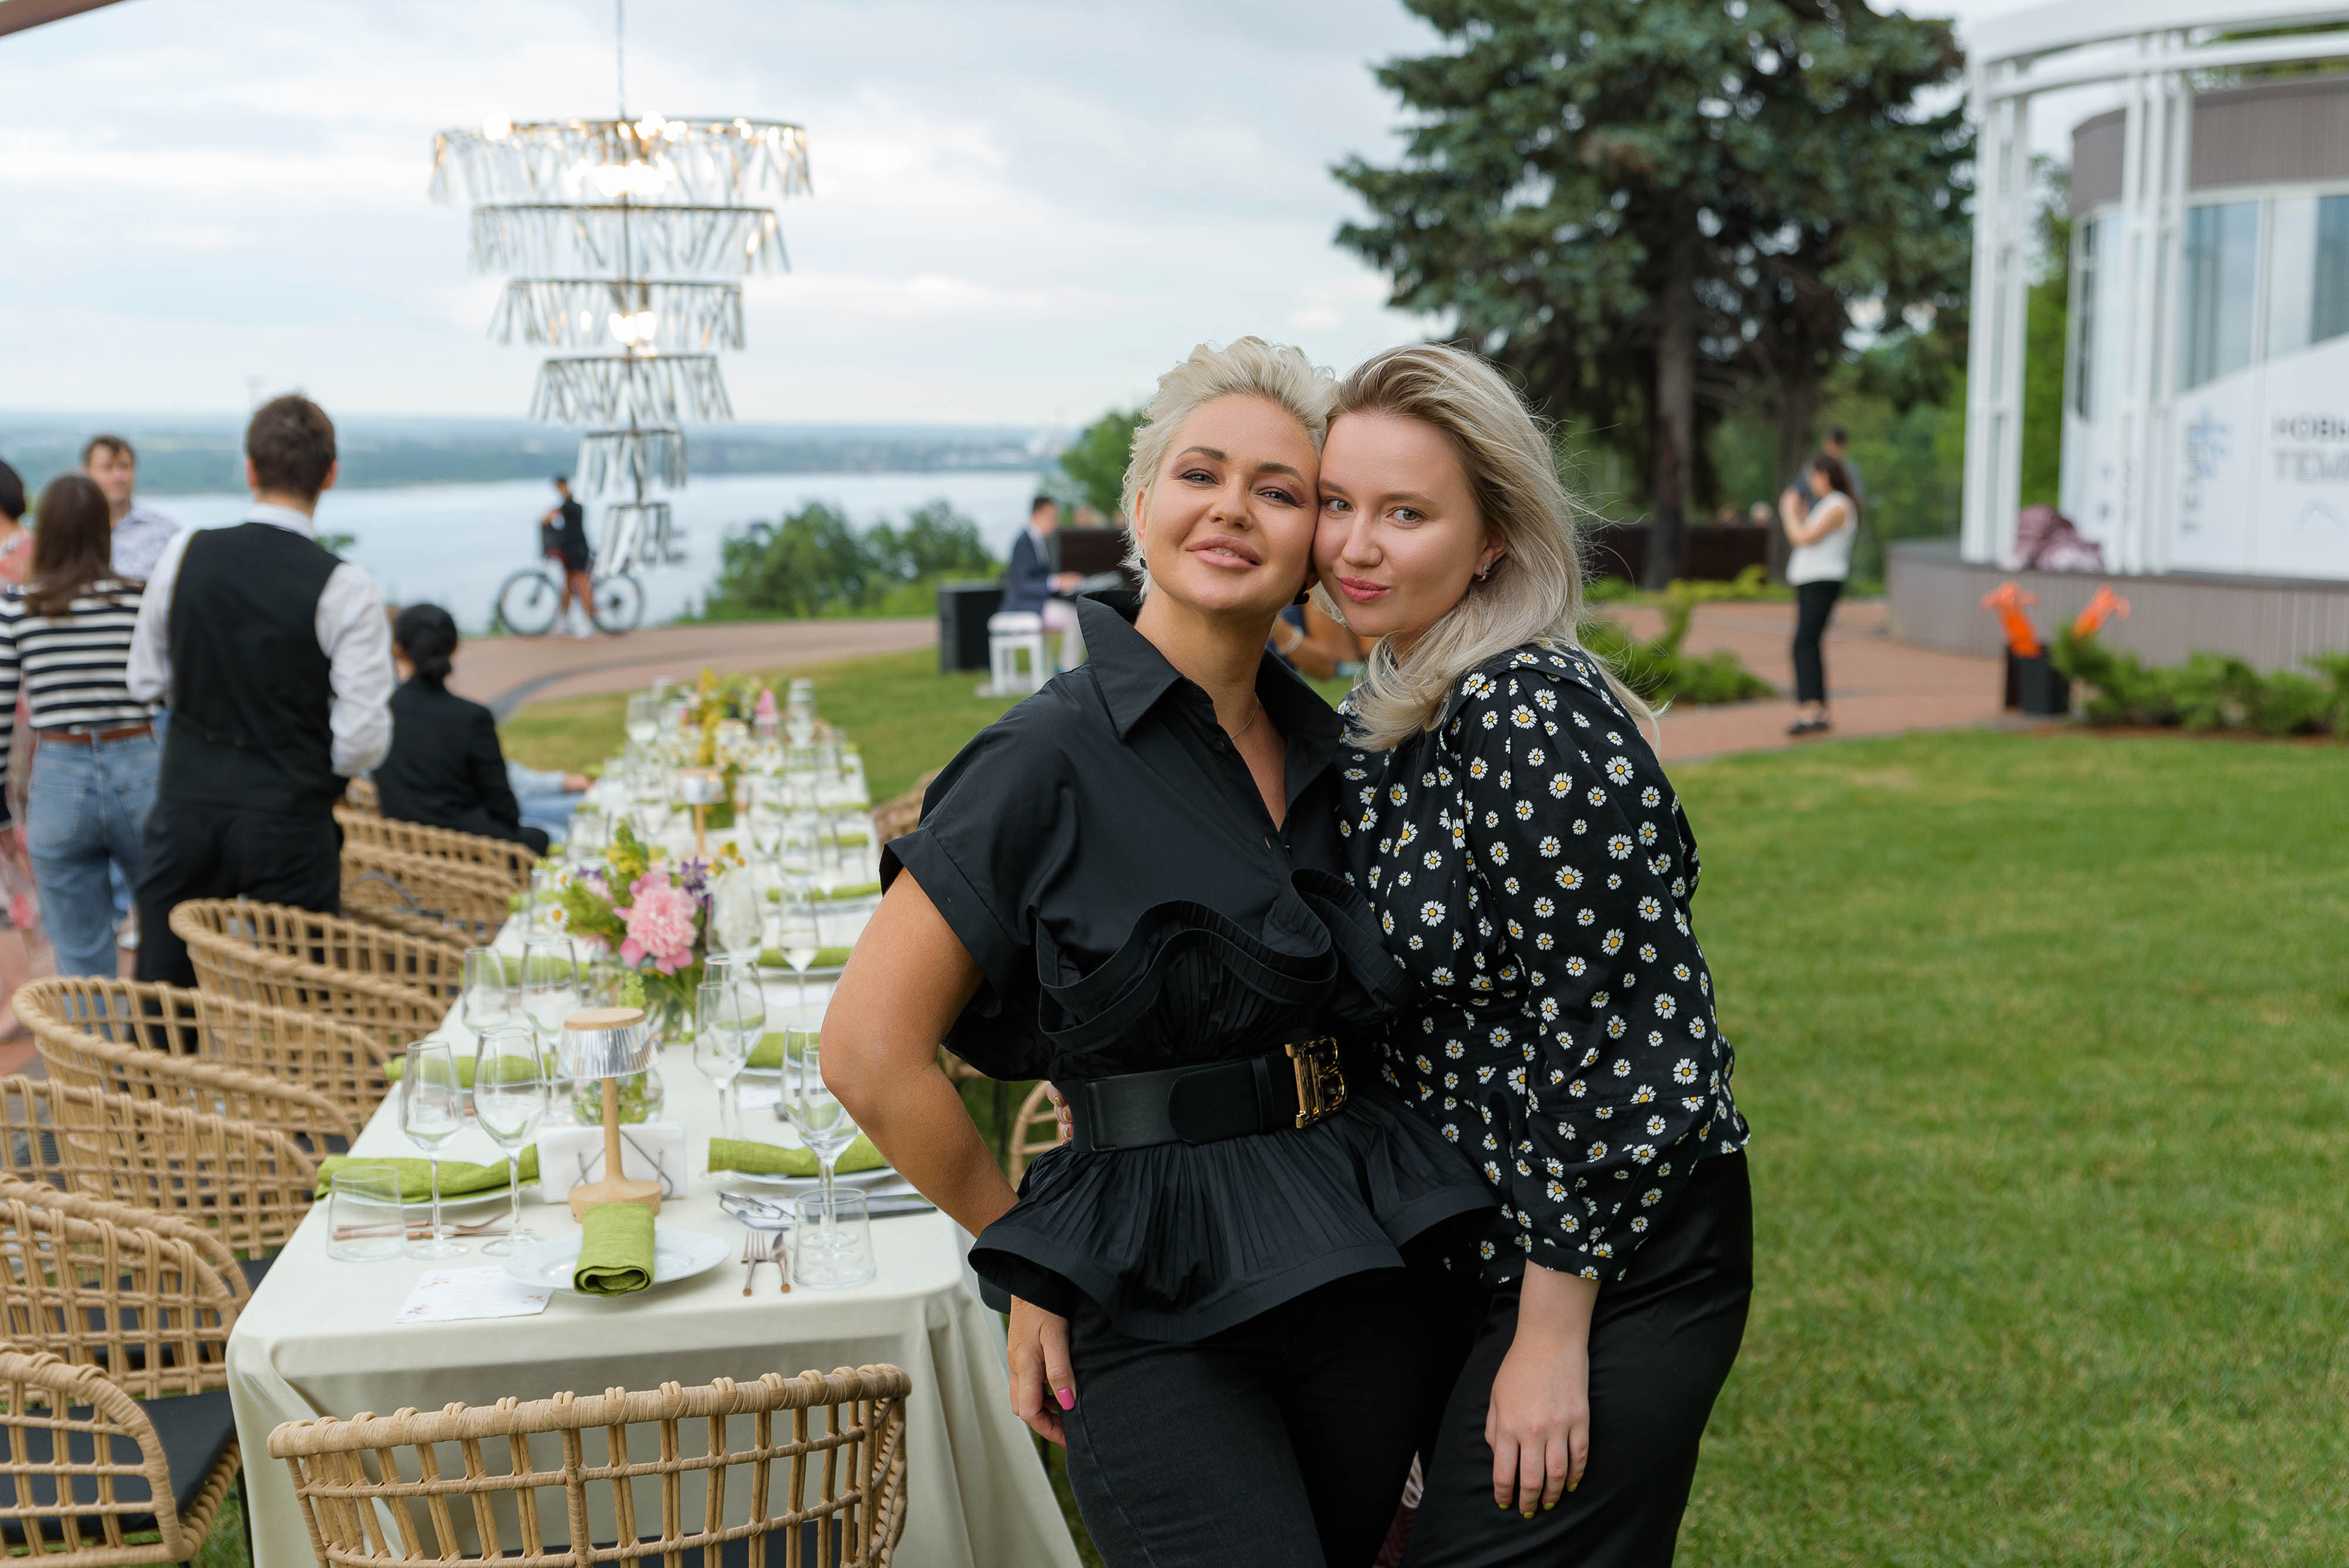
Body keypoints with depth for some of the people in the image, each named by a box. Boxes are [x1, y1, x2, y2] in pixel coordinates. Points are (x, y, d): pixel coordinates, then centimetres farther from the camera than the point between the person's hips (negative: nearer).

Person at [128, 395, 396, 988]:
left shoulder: (185, 554, -2)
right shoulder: (345, 590, -13)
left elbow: (146, 681, 10)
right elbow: (363, 744, -14)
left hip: (186, 810, 3)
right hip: (290, 827, -3)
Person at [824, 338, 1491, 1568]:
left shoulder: (1325, 750, 7)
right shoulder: (1057, 756, -12)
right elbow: (872, 1053, -13)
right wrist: (1033, 1255, -2)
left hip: (1362, 1271, 6)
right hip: (1158, 1311, -6)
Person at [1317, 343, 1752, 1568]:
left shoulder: (1534, 718, -22)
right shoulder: (1383, 721, 7)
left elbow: (1605, 1049, -22)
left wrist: (1551, 1343, -19)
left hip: (1618, 1266, -9)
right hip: (1471, 1254, 9)